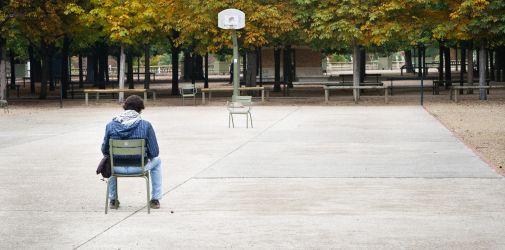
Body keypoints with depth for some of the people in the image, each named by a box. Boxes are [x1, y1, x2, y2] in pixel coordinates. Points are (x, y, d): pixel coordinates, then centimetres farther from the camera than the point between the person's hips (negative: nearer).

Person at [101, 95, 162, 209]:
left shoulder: (111, 125, -6)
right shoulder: (146, 125, -11)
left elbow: (105, 150, 2)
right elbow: (154, 152, -7)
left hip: (118, 168, 2)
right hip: (139, 167, -2)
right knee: (157, 161, 32)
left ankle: (113, 200, 42)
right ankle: (155, 199, 32)